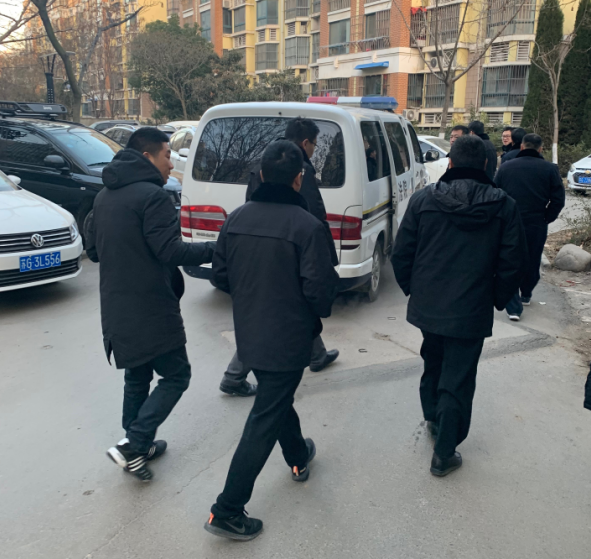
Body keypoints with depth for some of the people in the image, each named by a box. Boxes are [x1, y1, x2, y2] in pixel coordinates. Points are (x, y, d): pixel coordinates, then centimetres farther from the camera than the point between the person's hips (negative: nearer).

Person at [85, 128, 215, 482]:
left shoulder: (105, 196, 12)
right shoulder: (152, 195, -16)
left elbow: (93, 250, 17)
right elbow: (171, 252, -23)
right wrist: (216, 249, -13)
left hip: (118, 309, 9)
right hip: (152, 310, -9)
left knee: (137, 377, 20)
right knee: (176, 375, 5)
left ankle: (138, 446, 30)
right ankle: (132, 445, 0)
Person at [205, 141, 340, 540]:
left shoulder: (236, 219, -2)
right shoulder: (307, 226, -20)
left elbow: (221, 275, 4)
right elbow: (320, 288, -20)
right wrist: (323, 309, 2)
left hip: (249, 335, 7)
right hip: (288, 339, -6)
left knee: (277, 398, 28)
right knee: (265, 422, 4)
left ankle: (298, 457, 52)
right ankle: (228, 511, 12)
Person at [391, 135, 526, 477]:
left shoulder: (424, 199, -6)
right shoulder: (504, 207, -6)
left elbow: (402, 254, -4)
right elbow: (513, 263, -4)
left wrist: (412, 289, 11)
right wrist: (497, 300, 10)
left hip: (427, 305, 2)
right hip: (471, 311, -2)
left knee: (433, 364, 26)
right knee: (457, 381, 8)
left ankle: (433, 418, 46)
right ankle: (444, 454, 17)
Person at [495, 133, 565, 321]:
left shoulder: (505, 167, 1)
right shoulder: (550, 169, -3)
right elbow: (558, 200, -6)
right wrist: (546, 219, 5)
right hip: (536, 225, 0)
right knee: (532, 262, 19)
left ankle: (514, 307, -3)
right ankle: (525, 295, 39)